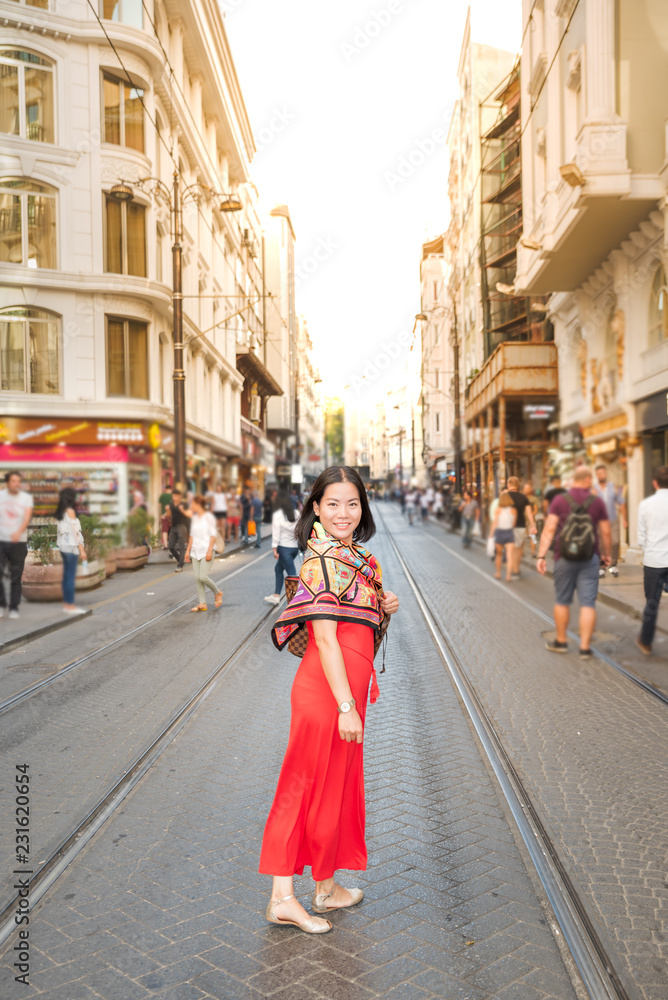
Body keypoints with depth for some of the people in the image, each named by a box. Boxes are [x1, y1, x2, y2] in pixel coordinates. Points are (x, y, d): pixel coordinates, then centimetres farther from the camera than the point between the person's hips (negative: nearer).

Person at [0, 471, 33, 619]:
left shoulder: (26, 498, 0)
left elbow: (27, 518, -13)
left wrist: (19, 532, -30)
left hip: (19, 542, 0)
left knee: (16, 577, 3)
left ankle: (14, 608, 15)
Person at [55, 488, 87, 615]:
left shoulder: (61, 512, 12)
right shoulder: (70, 511, -12)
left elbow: (62, 530, 12)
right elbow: (75, 531, -14)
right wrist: (81, 549, -12)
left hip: (63, 547, 8)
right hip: (71, 547, -8)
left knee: (67, 576, 11)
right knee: (71, 577, -6)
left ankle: (66, 604, 15)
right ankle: (70, 606, -4)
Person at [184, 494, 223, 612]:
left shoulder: (208, 517, -6)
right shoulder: (194, 518, 14)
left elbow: (213, 535, -9)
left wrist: (209, 551, -16)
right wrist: (188, 550, 16)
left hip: (206, 551, -7)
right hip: (195, 551, 7)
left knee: (203, 577, -14)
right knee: (197, 578, 1)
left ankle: (217, 592, 11)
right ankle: (202, 603, 6)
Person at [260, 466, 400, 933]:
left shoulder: (353, 555, 10)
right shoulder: (323, 561, -19)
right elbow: (325, 638, -22)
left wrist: (384, 606, 3)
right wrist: (347, 706, -22)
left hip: (343, 690, 9)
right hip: (329, 690, -9)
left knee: (306, 788, 14)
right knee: (327, 788, 9)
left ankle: (283, 896, 27)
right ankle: (326, 887, 31)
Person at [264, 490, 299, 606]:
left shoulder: (277, 514, -9)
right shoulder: (296, 513, 4)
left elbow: (276, 532, -10)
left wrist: (274, 549, -8)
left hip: (284, 547, -6)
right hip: (295, 547, 6)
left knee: (292, 574, -5)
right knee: (278, 568, 23)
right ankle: (276, 595, 29)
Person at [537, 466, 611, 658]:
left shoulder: (559, 500, -3)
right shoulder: (597, 502, -1)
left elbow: (549, 529, -10)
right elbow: (605, 532, 3)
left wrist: (541, 556, -10)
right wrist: (606, 554, 17)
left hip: (565, 557, 0)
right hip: (590, 558, 0)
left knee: (562, 601, 12)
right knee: (588, 603, 3)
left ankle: (561, 641, 24)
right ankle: (585, 647, 2)